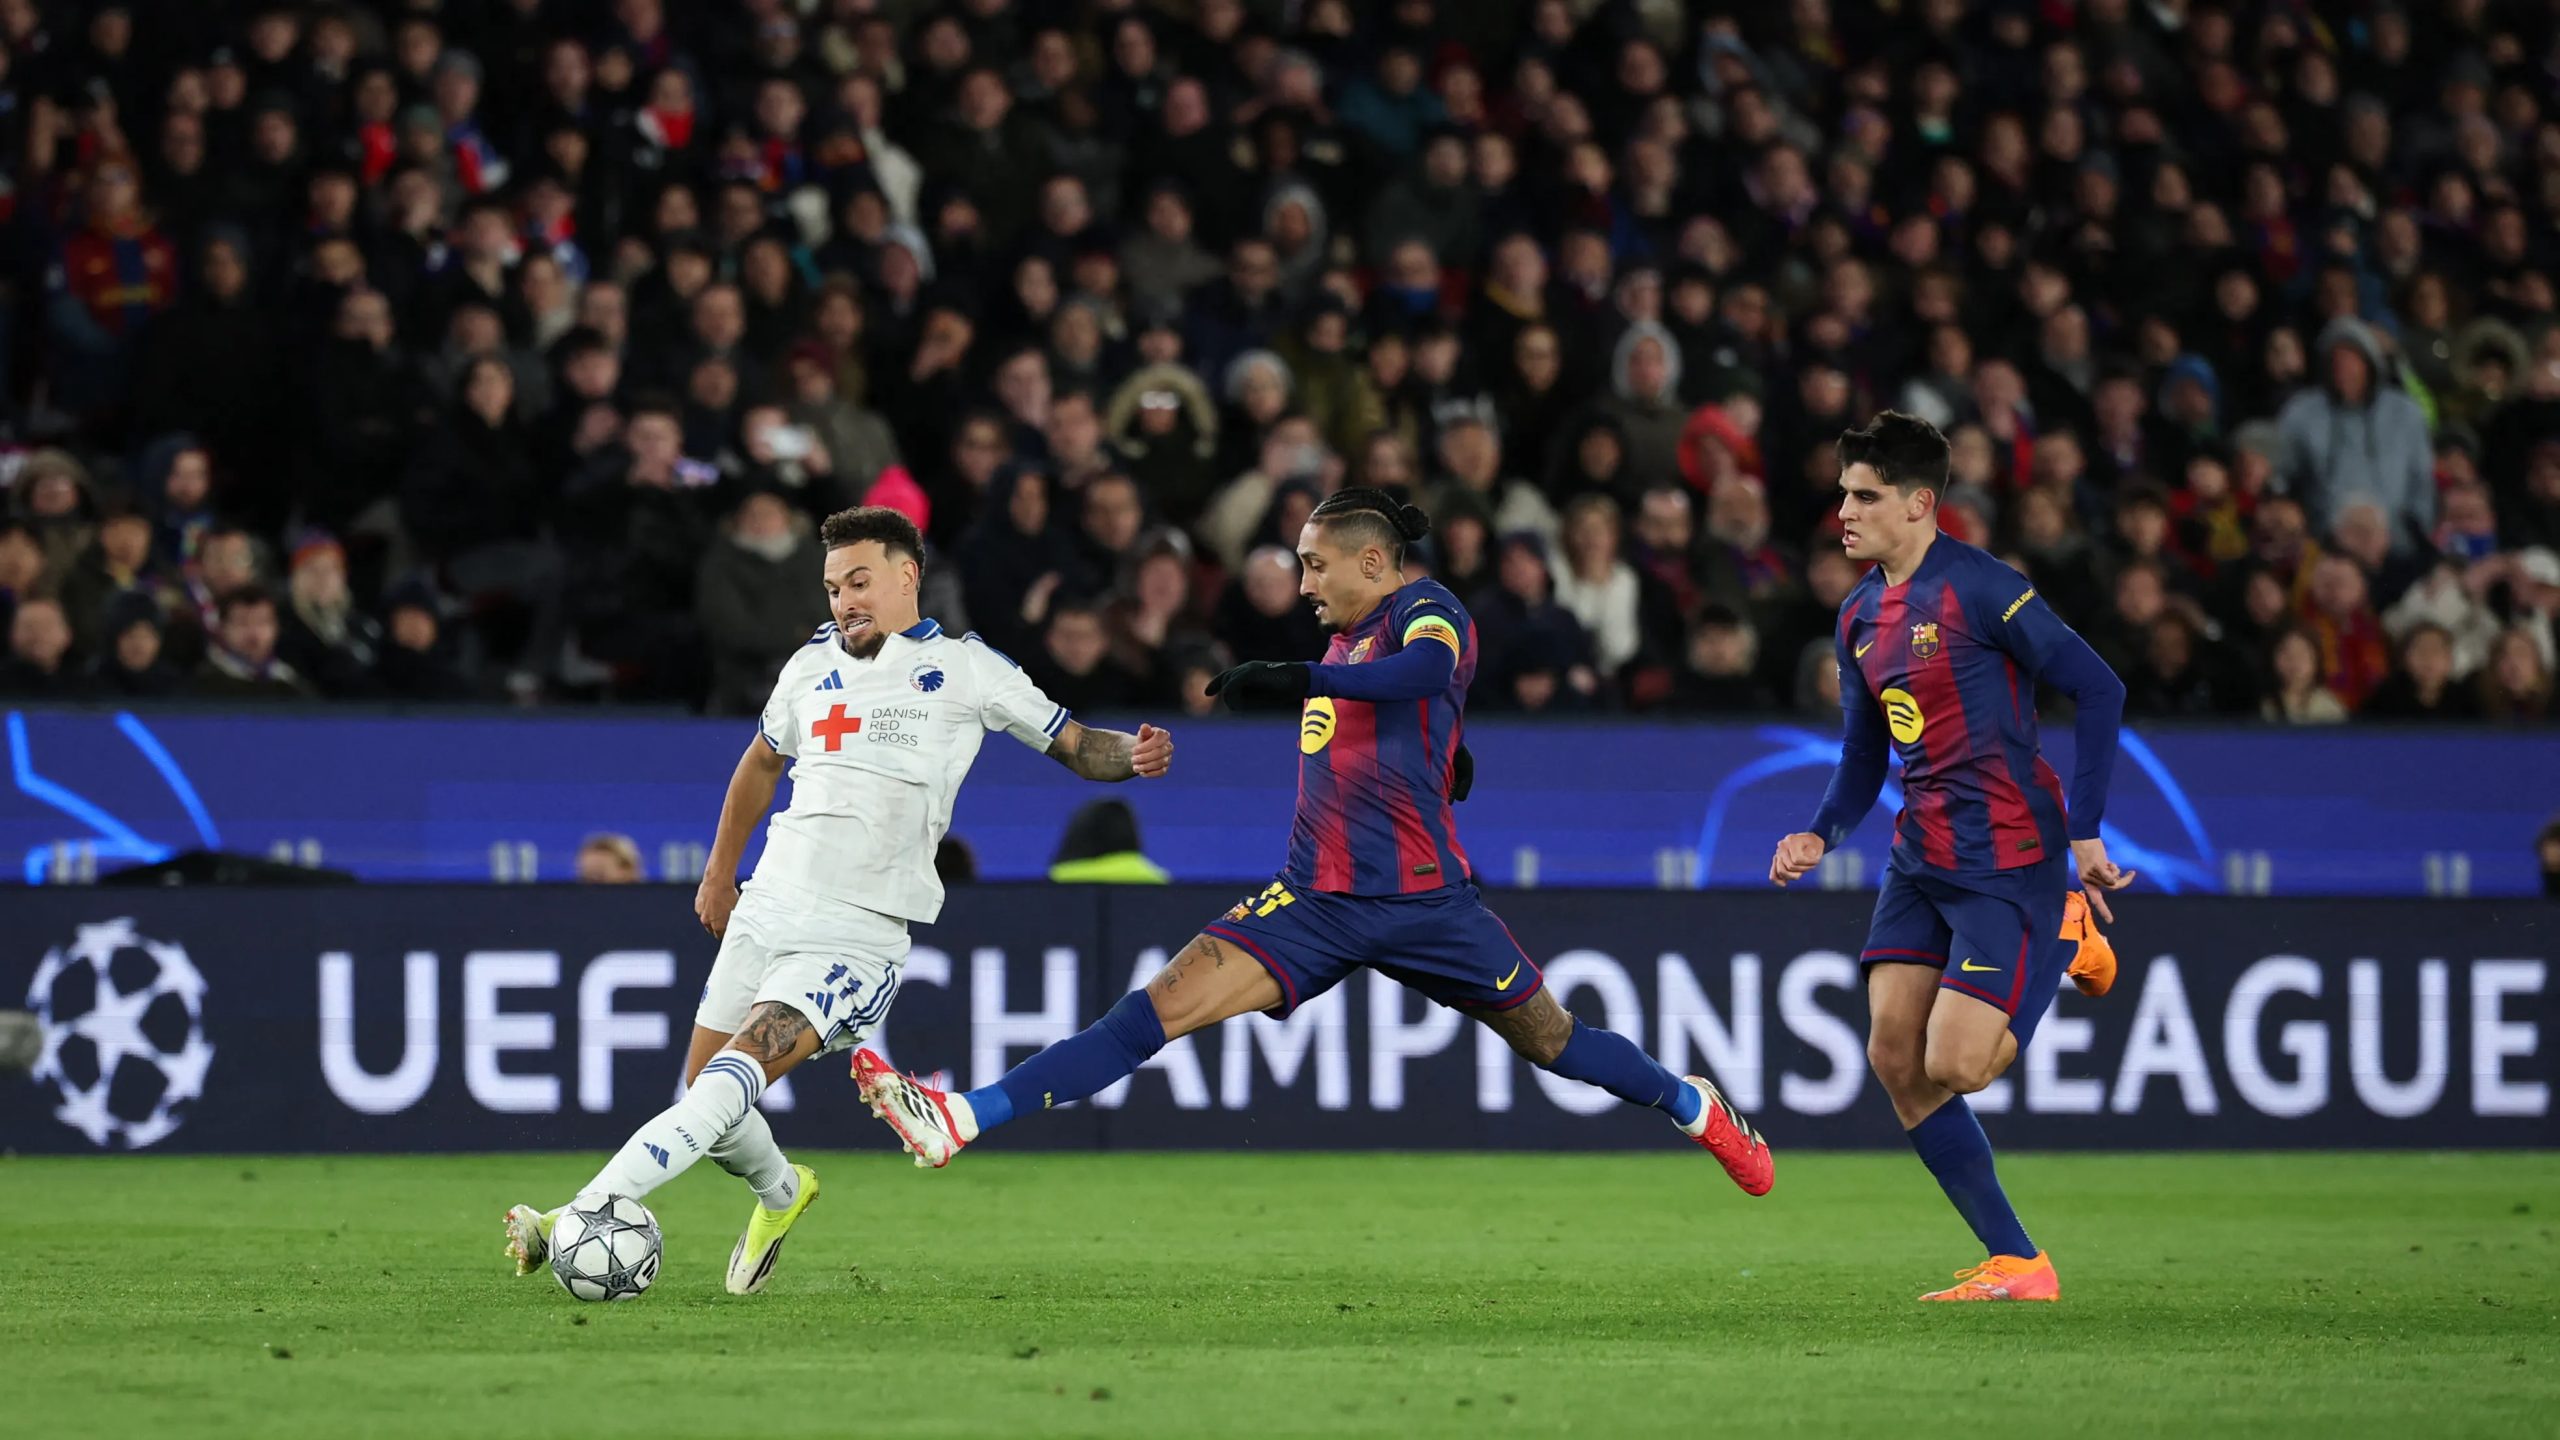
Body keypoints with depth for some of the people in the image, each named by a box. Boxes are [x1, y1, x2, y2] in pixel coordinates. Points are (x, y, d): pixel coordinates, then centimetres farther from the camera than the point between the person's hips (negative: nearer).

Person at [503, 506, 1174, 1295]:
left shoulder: (962, 668, 1)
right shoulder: (813, 666, 15)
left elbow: (1072, 743, 5)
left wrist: (1132, 754, -16)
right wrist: (719, 871, 34)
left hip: (860, 934, -6)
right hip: (767, 907, 6)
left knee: (736, 1073, -23)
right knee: (705, 1102, 7)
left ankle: (588, 1213, -34)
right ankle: (780, 1193, 37)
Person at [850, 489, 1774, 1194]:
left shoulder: (1423, 608, -7)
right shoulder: (1345, 638, 16)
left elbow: (1429, 669, -33)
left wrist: (1300, 679, -43)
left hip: (1421, 897, -5)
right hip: (1316, 903, 5)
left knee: (1550, 1040, 8)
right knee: (1160, 1008, -11)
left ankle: (1695, 1108, 37)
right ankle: (959, 1121, -23)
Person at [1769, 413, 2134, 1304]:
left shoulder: (1977, 589, -14)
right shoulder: (1858, 617, 11)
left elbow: (2098, 689, -15)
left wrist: (2084, 831, -16)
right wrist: (1820, 836, 1)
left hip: (2008, 858, -8)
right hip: (1922, 855, 8)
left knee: (1953, 1067, -14)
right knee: (1894, 1055, -4)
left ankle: (2062, 945, 16)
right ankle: (2016, 1263, 3)